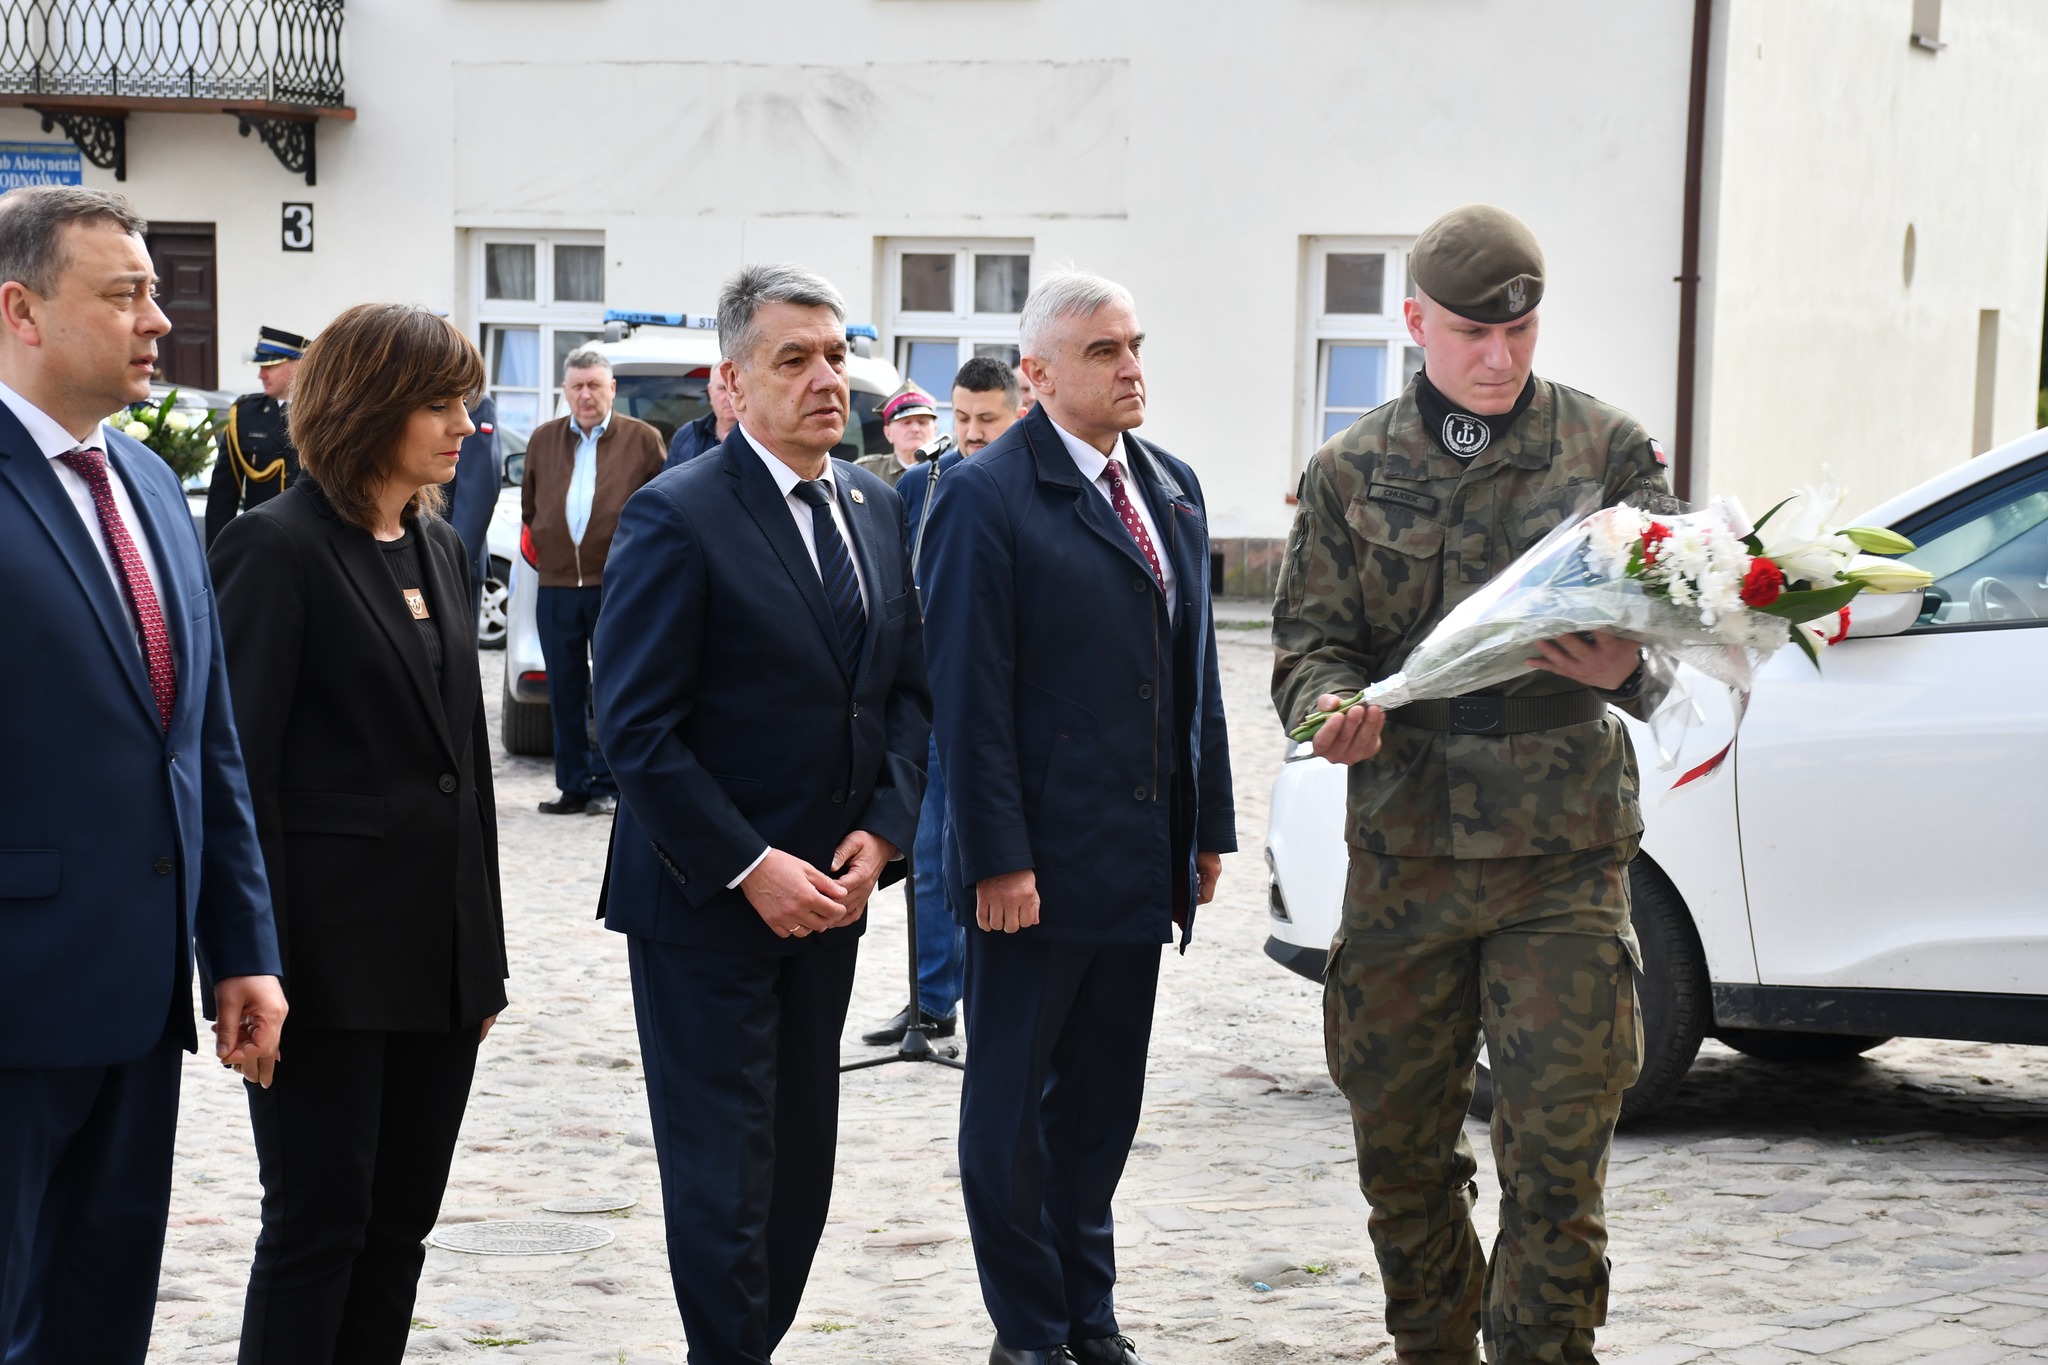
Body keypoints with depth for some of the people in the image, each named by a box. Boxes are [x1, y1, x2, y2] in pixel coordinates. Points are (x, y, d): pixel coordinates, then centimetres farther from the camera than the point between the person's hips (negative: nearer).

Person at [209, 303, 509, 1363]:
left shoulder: (440, 548, 13)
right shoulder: (277, 548, -10)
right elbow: (242, 772, -13)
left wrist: (485, 955, 15)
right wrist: (258, 966, -17)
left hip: (439, 953, 7)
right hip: (333, 949, -7)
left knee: (402, 1224, 10)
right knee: (320, 1222, -2)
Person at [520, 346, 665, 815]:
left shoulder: (642, 439, 0)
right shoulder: (543, 439, 12)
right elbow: (529, 504, 24)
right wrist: (543, 544, 15)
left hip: (618, 585, -4)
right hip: (556, 584, 4)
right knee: (565, 691, 6)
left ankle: (607, 785, 6)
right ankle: (573, 786, 13)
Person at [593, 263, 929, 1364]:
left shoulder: (876, 508, 8)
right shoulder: (677, 517, -14)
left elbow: (908, 687, 13)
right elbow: (635, 726, -16)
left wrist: (881, 829, -2)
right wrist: (751, 867, -18)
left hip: (827, 893, 7)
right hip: (707, 901, -6)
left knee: (802, 1159, 10)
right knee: (724, 1171, -1)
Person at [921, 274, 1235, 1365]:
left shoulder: (1171, 486, 12)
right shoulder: (988, 496, -10)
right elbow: (970, 693, -14)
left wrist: (1209, 824, 13)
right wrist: (997, 857, -18)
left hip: (1141, 856, 7)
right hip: (1036, 863, -7)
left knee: (1104, 1094, 14)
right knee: (1013, 1100, 5)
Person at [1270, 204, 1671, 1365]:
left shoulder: (1609, 450, 4)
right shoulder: (1351, 472, 7)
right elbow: (1310, 639, 7)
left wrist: (1623, 669, -19)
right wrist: (1333, 707, -16)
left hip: (1565, 858, -2)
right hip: (1403, 850, 2)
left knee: (1557, 1160, -6)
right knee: (1401, 1149, 11)